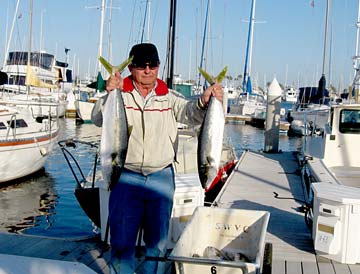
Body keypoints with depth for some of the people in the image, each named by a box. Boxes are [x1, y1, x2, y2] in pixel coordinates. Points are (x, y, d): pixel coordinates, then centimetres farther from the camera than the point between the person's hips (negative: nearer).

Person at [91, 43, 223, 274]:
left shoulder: (169, 97, 5)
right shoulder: (120, 94, -1)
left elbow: (190, 114, -10)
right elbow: (99, 119, -15)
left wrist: (204, 102, -32)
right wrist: (109, 94, -34)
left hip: (162, 178, 2)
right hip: (126, 177, -2)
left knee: (158, 241, 14)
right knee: (121, 240, 6)